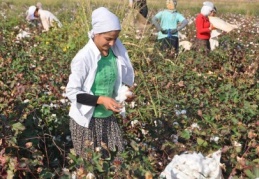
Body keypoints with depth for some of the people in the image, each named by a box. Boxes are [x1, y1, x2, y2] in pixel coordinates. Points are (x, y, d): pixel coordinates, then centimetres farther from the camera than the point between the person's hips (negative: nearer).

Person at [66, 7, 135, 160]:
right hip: (86, 119, -5)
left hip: (108, 117, 5)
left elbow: (123, 81, 11)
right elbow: (72, 92, -17)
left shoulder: (117, 52, -4)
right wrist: (101, 99, -26)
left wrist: (124, 91, -10)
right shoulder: (84, 58, -20)